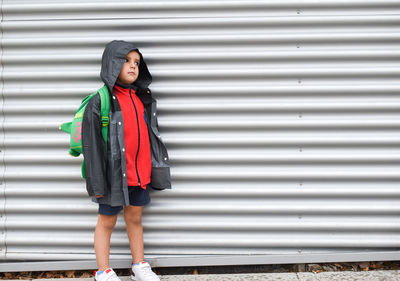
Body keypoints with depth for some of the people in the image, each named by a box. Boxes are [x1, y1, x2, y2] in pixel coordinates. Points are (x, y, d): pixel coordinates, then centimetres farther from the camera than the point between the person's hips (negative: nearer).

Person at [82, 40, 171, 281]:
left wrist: (156, 168, 15)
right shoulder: (100, 101, -11)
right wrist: (96, 182, -14)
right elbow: (91, 143, -12)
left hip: (141, 173, 6)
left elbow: (152, 133, 15)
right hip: (115, 175, -5)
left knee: (135, 218, 17)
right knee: (107, 222, 7)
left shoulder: (143, 98, 7)